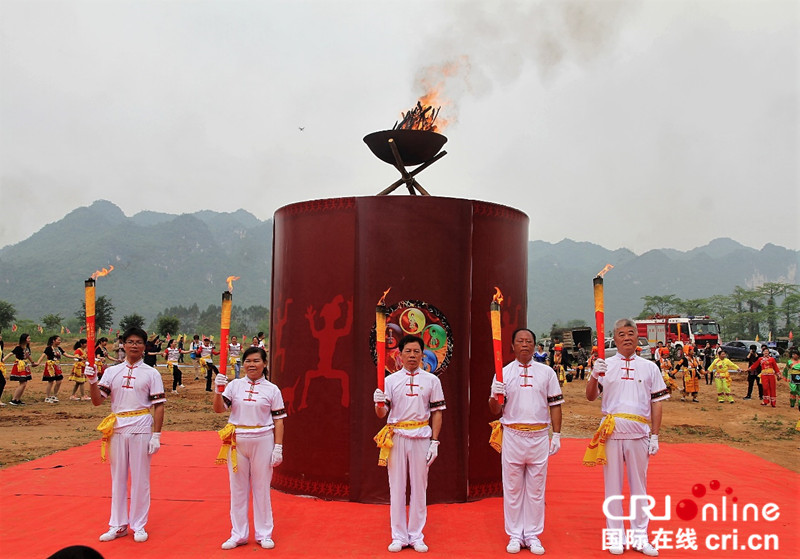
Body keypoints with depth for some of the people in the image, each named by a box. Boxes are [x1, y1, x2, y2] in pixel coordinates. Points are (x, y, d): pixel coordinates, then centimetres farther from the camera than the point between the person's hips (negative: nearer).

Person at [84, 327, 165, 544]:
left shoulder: (151, 374, 0)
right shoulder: (112, 371, 7)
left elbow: (159, 405, -2)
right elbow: (97, 400, 2)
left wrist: (156, 435, -7)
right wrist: (92, 381, -15)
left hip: (141, 428, -3)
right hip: (117, 428, 3)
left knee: (140, 478, 4)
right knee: (118, 477, 10)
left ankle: (139, 526, 16)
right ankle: (118, 525, 22)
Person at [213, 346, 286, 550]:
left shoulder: (272, 389, -1)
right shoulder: (235, 385, 2)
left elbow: (278, 420, -1)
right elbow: (219, 409, -7)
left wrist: (278, 447, -5)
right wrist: (218, 390, -24)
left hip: (263, 441, -2)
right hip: (237, 441, 2)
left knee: (262, 488, 7)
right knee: (238, 488, 10)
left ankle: (264, 534, 20)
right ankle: (238, 534, 23)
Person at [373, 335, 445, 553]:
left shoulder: (432, 380, 5)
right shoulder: (390, 380, 3)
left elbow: (437, 412, 5)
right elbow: (382, 414, 1)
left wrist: (434, 442, -1)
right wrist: (379, 404, -22)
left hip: (421, 438, 0)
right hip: (396, 437, 0)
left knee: (419, 487, 6)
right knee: (396, 487, 5)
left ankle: (416, 536, 18)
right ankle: (399, 536, 16)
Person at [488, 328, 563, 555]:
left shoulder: (547, 372, 5)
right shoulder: (503, 373, 3)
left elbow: (555, 404, 7)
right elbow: (495, 410, 2)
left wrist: (557, 435, 2)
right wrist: (495, 396, -19)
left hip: (539, 437, 1)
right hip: (512, 436, 0)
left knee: (536, 489, 7)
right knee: (512, 488, 6)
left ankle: (533, 535, 19)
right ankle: (515, 535, 18)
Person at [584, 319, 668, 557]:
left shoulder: (649, 367, 5)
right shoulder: (605, 365, 2)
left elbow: (656, 403, 7)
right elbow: (590, 397, -4)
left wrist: (655, 436, 2)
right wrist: (594, 376, -22)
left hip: (639, 434, 1)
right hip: (611, 432, -1)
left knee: (639, 485, 9)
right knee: (612, 484, 6)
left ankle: (639, 537, 20)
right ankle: (615, 535, 17)